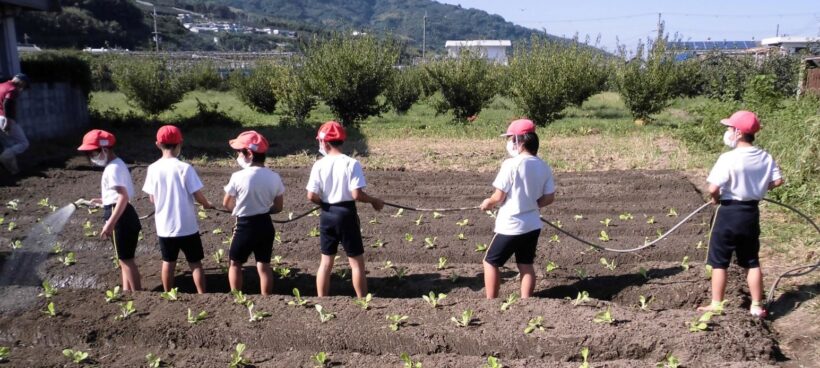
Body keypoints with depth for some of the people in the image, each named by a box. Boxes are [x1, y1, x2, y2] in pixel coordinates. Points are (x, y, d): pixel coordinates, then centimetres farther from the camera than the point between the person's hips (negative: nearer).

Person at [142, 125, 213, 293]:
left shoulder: (153, 169, -5)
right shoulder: (185, 168, -16)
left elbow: (152, 199, 3)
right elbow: (198, 196, -14)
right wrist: (207, 204, 7)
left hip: (164, 226, 4)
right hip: (187, 226, -3)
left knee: (168, 262, 18)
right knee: (195, 263, 9)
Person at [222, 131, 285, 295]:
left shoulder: (238, 177, -16)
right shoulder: (274, 177, -5)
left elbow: (226, 203, -2)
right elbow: (278, 207, 1)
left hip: (245, 225, -3)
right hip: (265, 225, 4)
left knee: (235, 263, 16)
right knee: (264, 265, 12)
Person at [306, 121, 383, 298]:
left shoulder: (319, 165, -4)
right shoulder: (351, 163, -12)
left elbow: (311, 196, -6)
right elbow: (356, 194, -17)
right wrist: (374, 201, 0)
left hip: (327, 215, 3)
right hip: (346, 214, -3)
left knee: (326, 261, 15)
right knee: (357, 261, 8)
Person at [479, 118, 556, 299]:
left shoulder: (511, 164, -18)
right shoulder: (543, 166, 2)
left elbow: (499, 197, -15)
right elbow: (549, 197, 5)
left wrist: (488, 203, 5)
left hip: (510, 225, -6)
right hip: (532, 225, 6)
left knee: (490, 262, 10)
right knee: (526, 264, 16)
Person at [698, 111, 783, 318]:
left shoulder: (728, 158, -19)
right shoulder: (766, 158, 1)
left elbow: (713, 189, -24)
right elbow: (778, 181, 5)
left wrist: (716, 199, -4)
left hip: (729, 212, -6)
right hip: (751, 212, 6)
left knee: (719, 261, 7)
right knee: (751, 261, 16)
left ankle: (716, 305, 13)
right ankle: (757, 306, 21)